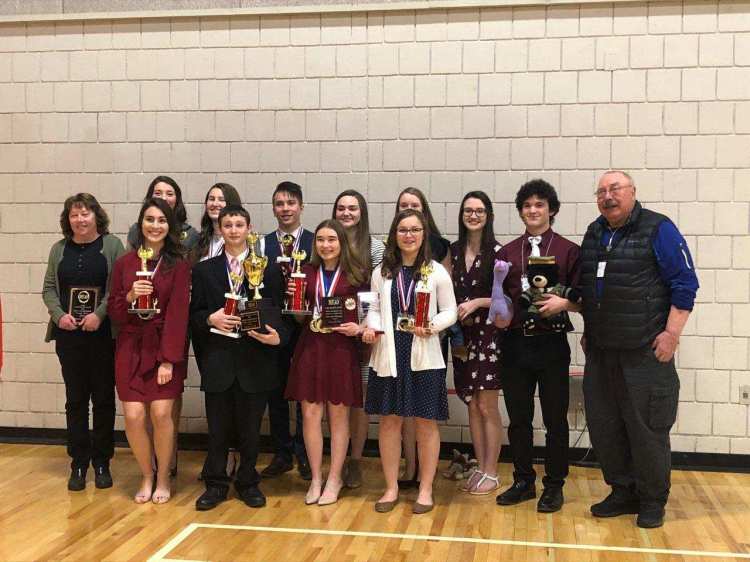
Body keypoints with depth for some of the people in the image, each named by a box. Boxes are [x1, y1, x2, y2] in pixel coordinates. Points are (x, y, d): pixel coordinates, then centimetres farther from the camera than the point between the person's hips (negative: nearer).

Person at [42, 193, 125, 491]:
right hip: (69, 335, 3)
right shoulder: (59, 249, 10)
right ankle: (79, 464, 17)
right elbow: (49, 288, 9)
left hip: (103, 334, -3)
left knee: (104, 399, 5)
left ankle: (101, 462, 17)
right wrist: (59, 314, -8)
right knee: (75, 399, 7)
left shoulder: (112, 245, -1)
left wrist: (99, 314, -18)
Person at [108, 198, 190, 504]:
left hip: (166, 348, -2)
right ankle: (147, 476, 19)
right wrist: (129, 297, -14)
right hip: (131, 347, 2)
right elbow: (115, 313, 8)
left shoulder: (179, 264, -3)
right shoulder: (124, 263, 6)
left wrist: (168, 360, -14)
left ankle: (163, 479, 14)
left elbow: (178, 313, -8)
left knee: (161, 413, -10)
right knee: (134, 416, -6)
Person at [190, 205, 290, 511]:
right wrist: (210, 319, -13)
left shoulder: (269, 269, 4)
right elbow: (194, 314, 7)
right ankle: (216, 484, 22)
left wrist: (278, 336, -16)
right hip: (218, 360, 1)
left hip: (255, 359, 0)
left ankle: (248, 483, 25)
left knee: (250, 427, 9)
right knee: (218, 427, 8)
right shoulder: (204, 270, 7)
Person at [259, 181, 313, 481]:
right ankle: (282, 454, 23)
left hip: (306, 328, -2)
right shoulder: (263, 244, 6)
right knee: (276, 392, 10)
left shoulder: (316, 242, 0)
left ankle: (304, 455, 19)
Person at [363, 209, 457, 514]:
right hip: (388, 355, 2)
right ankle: (391, 487, 22)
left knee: (425, 421, 5)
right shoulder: (382, 272, 7)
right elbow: (374, 309, 12)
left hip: (423, 357, -2)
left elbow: (450, 311, 2)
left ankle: (425, 489, 19)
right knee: (389, 420, 7)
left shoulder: (437, 272, -1)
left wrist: (432, 325, -16)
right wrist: (372, 327, -8)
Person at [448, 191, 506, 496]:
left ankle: (491, 473, 12)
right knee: (472, 405, 10)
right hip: (463, 334, 5)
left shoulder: (496, 252, -7)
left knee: (487, 406, 0)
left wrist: (477, 302, -17)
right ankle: (480, 468, 21)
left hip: (488, 333, -5)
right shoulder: (455, 250, 8)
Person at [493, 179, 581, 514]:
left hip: (551, 345, -3)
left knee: (555, 419, 7)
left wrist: (564, 303, -20)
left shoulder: (568, 251, 0)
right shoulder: (507, 252, 9)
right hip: (515, 343, 3)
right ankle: (523, 481, 26)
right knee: (518, 417, 11)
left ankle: (554, 486, 20)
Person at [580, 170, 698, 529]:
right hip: (600, 352, 6)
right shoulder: (594, 233, 13)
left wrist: (671, 333, -14)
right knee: (603, 425, 10)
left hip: (645, 352, -6)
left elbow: (685, 284, -8)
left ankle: (653, 501, 17)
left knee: (647, 427, 0)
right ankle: (623, 492, 26)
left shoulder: (658, 230, -6)